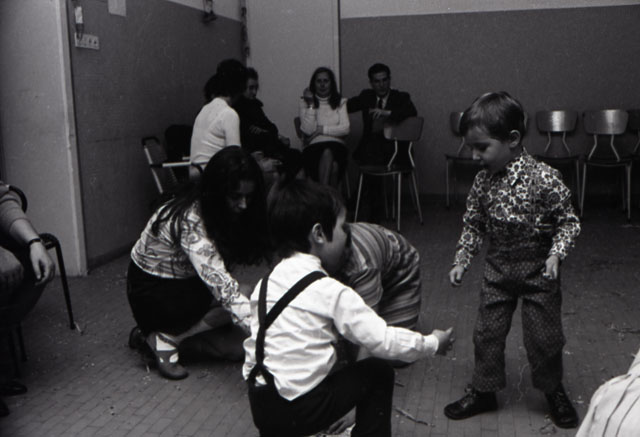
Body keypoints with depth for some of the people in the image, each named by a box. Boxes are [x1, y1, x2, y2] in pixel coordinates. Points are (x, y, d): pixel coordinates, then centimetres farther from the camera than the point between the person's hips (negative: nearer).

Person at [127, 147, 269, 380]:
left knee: (238, 347, -8)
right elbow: (221, 285, -40)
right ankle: (167, 339, -14)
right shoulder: (190, 220, -32)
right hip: (152, 292, -8)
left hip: (186, 284, 8)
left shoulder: (223, 214, -7)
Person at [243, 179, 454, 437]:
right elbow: (384, 341, -12)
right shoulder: (331, 292, -14)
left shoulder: (266, 283, 5)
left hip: (258, 406, 6)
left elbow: (253, 345, 10)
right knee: (378, 372, 10)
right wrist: (433, 343, 5)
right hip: (299, 411, -6)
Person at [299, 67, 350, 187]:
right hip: (313, 147, -1)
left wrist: (321, 130, -1)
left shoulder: (340, 102, 17)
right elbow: (307, 130, -2)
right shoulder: (305, 103, 13)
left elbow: (345, 129, 4)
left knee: (328, 153, -37)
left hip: (336, 147, 1)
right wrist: (311, 105, -4)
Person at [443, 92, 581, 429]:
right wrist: (461, 260, 0)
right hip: (497, 267, 4)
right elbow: (472, 225, 7)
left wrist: (556, 254, -21)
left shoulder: (543, 178, -18)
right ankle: (483, 391, 29)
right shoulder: (482, 182, -4)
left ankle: (554, 391, 33)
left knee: (544, 334, 8)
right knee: (487, 331, 10)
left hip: (538, 269, -4)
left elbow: (568, 220, -9)